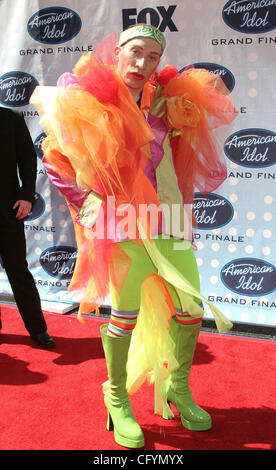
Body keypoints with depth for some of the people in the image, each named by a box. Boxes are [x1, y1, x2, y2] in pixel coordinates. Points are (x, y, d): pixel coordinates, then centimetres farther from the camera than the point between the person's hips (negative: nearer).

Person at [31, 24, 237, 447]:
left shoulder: (165, 101, 8)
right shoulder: (91, 101, -1)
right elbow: (57, 162, 5)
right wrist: (86, 201, -2)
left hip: (168, 216, 5)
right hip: (123, 219, -4)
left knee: (191, 307, 5)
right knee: (126, 312, -3)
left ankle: (177, 387, 28)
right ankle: (117, 398, 21)